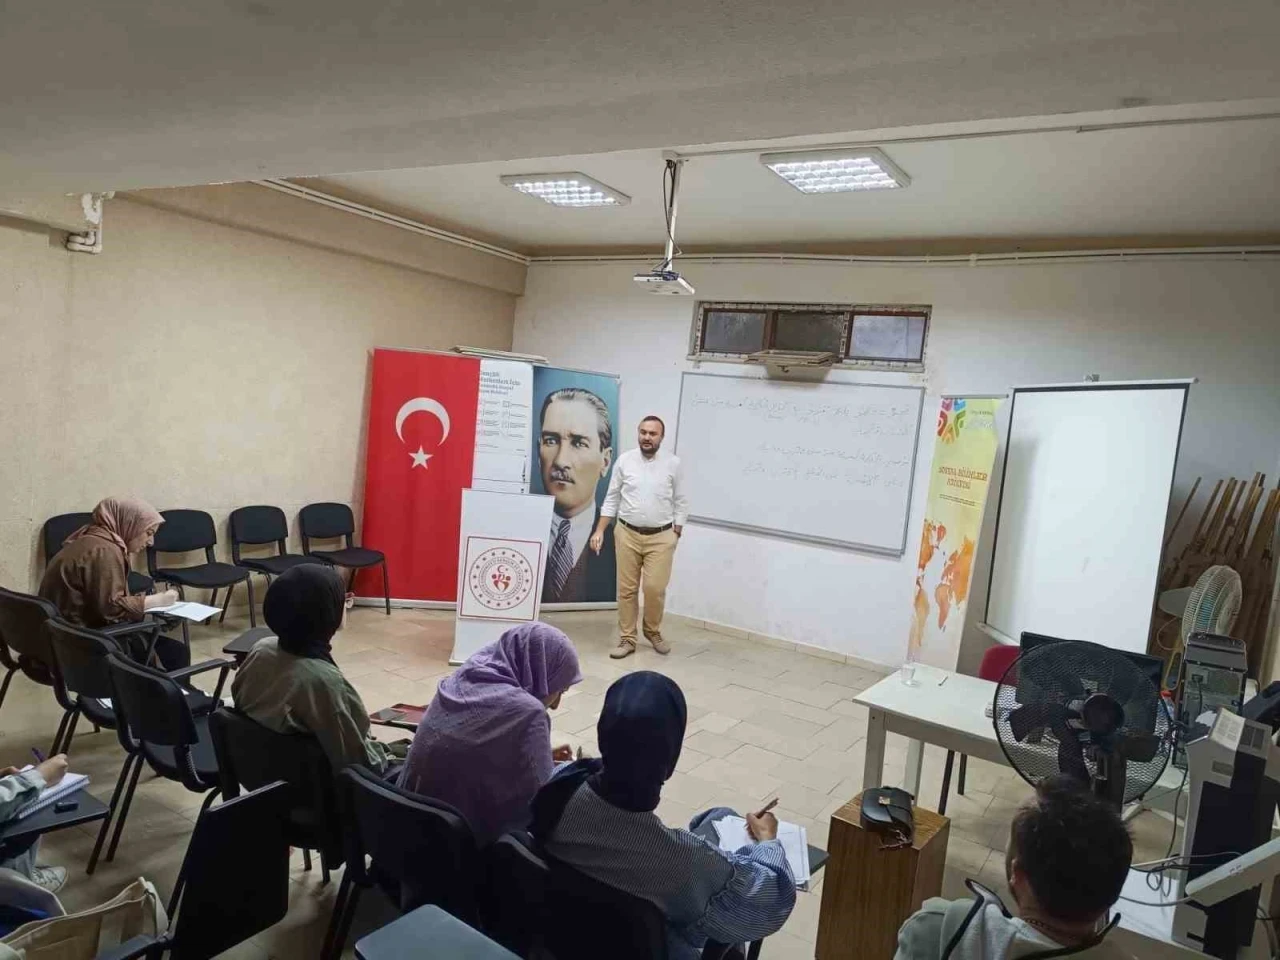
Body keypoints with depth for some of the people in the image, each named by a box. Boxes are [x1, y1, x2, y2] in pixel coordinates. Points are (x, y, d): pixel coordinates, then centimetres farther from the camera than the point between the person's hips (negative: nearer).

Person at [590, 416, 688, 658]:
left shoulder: (673, 463, -2)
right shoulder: (624, 460, -1)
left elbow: (681, 503, 4)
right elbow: (611, 499, 4)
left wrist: (676, 535, 0)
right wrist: (599, 530, -3)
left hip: (661, 537, -1)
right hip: (627, 534, 1)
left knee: (655, 588, -5)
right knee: (626, 589, 4)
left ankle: (653, 631, 21)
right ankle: (627, 639, 16)